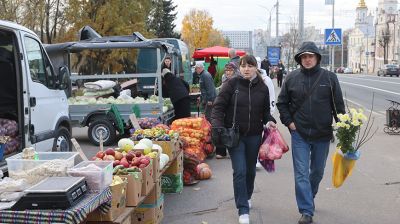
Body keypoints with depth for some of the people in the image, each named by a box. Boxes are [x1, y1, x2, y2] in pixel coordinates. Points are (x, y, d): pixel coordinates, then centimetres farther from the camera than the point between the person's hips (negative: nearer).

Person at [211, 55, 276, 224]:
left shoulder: (262, 88, 3)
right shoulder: (232, 84, -8)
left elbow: (265, 110, 14)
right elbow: (219, 106, -8)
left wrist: (270, 120, -6)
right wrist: (218, 126, -22)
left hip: (254, 135, 4)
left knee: (250, 170, 17)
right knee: (240, 171, -9)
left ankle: (247, 197, 43)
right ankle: (243, 210, -1)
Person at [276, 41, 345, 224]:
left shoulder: (329, 77, -3)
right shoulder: (292, 78, -1)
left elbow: (338, 104, 2)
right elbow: (282, 102, 9)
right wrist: (288, 121, -1)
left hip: (322, 134, 1)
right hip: (299, 134, -1)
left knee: (318, 171, 17)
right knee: (301, 173, -4)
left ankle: (308, 198, 41)